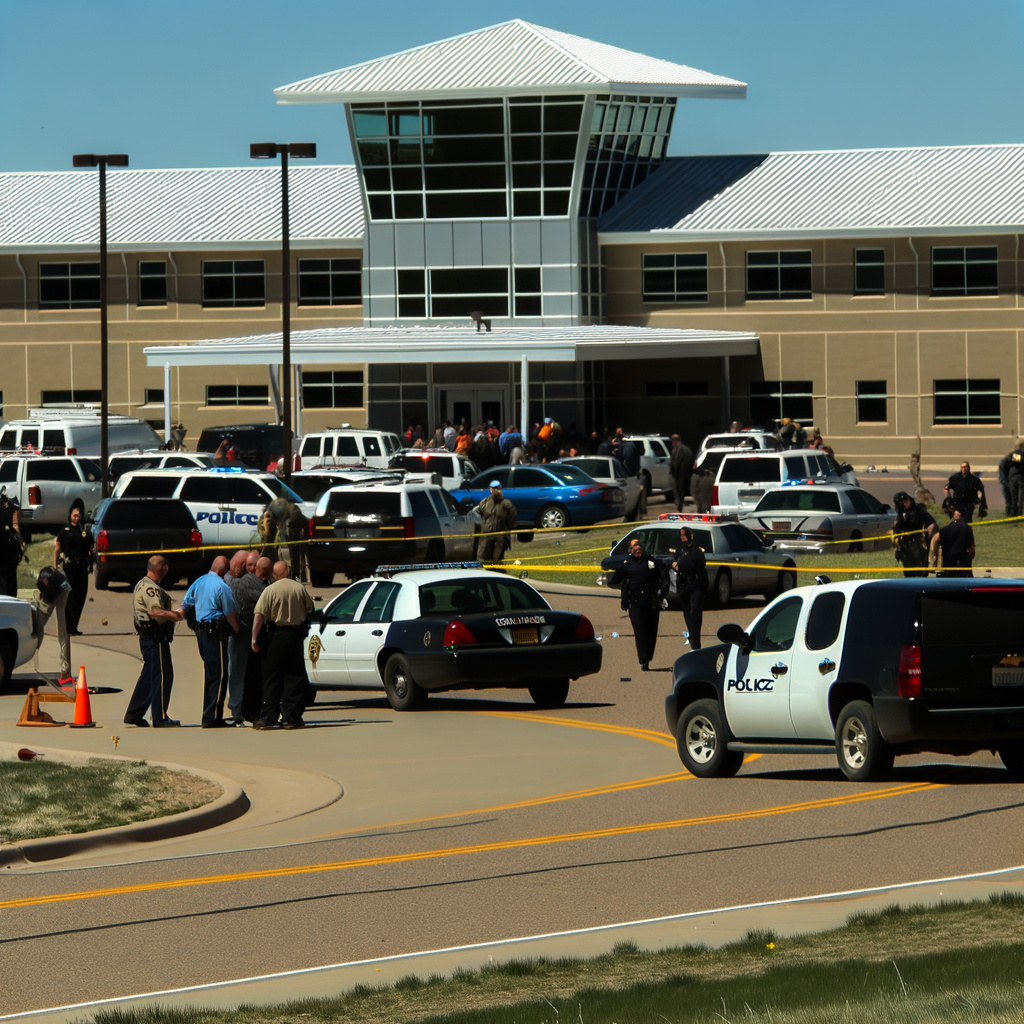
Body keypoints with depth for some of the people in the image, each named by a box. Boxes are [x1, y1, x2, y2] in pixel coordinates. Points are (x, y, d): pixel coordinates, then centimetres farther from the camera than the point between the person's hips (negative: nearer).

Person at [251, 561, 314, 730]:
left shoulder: (270, 591, -8)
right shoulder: (299, 588, 1)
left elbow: (258, 616, -14)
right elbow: (309, 608, 17)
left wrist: (254, 639, -13)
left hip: (277, 635, -3)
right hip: (296, 636, 3)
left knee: (272, 678, 2)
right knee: (295, 677, 8)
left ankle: (269, 717, -2)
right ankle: (292, 717, 6)